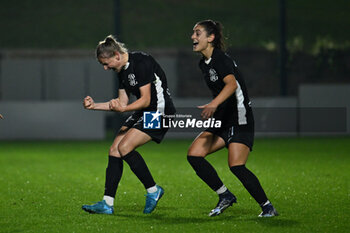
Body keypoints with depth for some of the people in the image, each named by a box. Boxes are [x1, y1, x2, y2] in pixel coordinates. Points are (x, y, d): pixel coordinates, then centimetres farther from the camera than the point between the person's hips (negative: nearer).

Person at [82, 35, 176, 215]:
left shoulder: (141, 63, -19)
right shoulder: (122, 70, 9)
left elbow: (145, 100, -21)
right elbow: (122, 102, 16)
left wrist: (123, 109, -35)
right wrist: (94, 105, 8)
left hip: (159, 111, -10)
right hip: (143, 113, 10)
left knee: (125, 147, -21)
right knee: (114, 150, -2)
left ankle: (153, 190, -5)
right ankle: (107, 203, -3)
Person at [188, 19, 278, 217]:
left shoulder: (221, 59, -16)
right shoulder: (204, 64, 12)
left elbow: (231, 84, -34)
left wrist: (214, 104, -48)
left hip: (240, 120, -9)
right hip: (223, 120, 9)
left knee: (236, 166, -19)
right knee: (194, 155, -4)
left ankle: (267, 206, -7)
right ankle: (225, 196, 6)